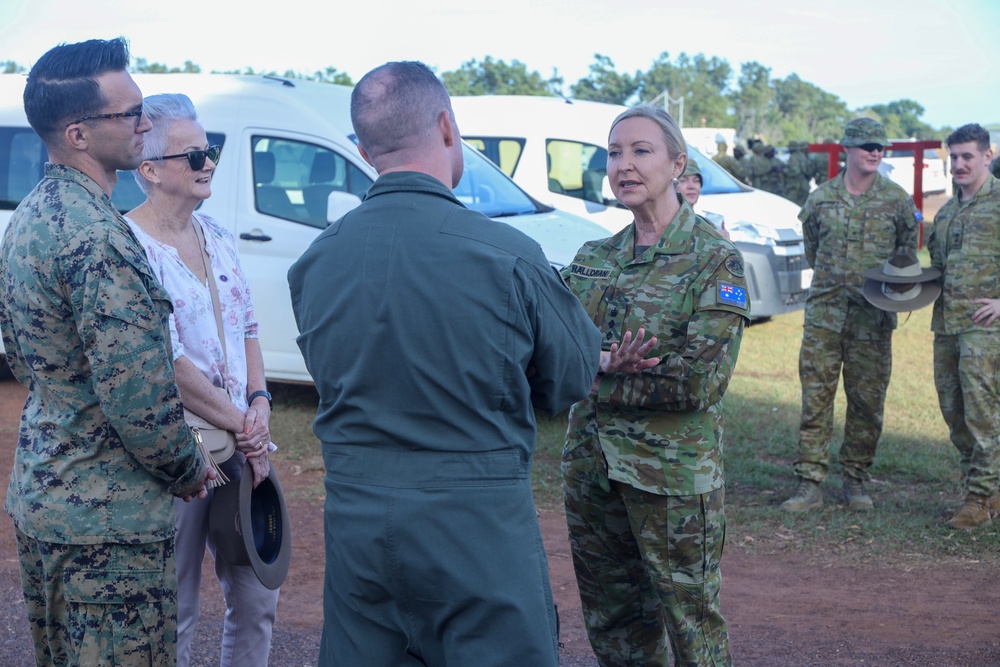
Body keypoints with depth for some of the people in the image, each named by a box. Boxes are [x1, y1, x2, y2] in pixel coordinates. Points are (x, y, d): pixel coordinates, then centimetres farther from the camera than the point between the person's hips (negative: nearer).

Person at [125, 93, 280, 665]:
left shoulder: (217, 237, 9)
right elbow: (166, 366, -18)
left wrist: (260, 401, -1)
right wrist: (241, 423, -12)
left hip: (243, 444, 7)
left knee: (258, 598, 14)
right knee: (174, 613, 4)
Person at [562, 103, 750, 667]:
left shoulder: (714, 259, -9)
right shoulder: (595, 257, 8)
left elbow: (699, 381, -17)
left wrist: (599, 384, -11)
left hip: (674, 471, -5)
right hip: (592, 463, 6)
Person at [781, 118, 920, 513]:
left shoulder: (897, 200, 4)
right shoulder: (820, 199, 5)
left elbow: (908, 256, 11)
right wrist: (835, 280, 12)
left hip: (873, 318, 0)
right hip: (824, 313, 0)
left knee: (867, 402, 4)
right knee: (816, 398, -3)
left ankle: (855, 480, 17)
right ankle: (810, 484, 1)